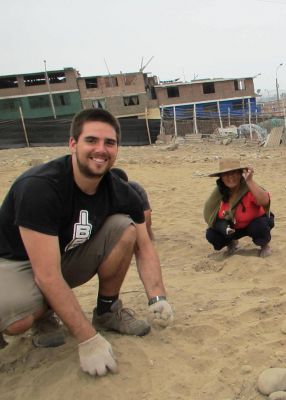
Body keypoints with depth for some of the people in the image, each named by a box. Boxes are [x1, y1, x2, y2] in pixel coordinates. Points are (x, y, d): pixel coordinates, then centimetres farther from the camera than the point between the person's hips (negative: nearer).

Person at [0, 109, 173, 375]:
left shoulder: (120, 193, -13)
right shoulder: (39, 187, -32)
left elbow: (144, 246, -2)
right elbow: (47, 274, -34)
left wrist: (157, 298, -20)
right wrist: (88, 340, -33)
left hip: (68, 257, 5)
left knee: (125, 228, -16)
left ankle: (107, 311, 2)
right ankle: (42, 314, 1)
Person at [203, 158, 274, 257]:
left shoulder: (249, 189, -32)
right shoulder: (220, 192, -17)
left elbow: (265, 201, -53)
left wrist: (250, 181, -58)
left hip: (254, 222, -4)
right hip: (233, 227, 4)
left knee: (259, 227, -38)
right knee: (211, 235, -17)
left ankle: (265, 245, 0)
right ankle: (232, 243, 18)